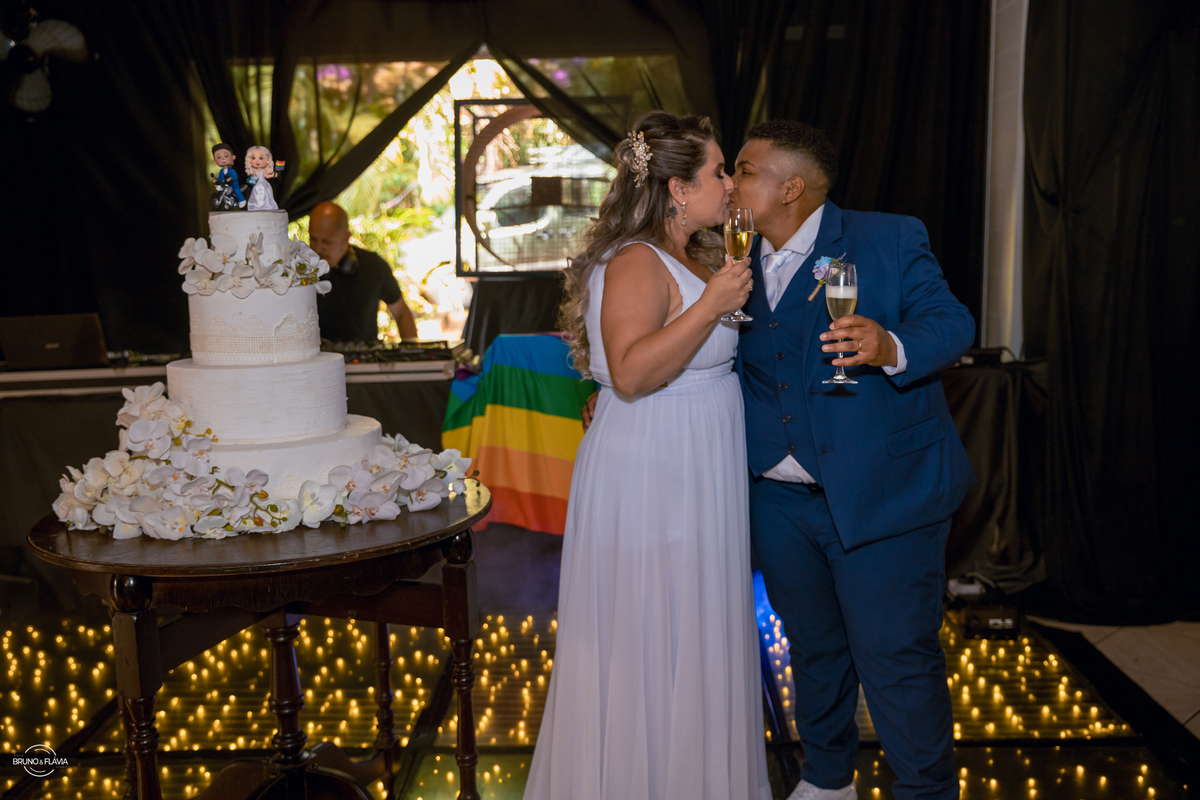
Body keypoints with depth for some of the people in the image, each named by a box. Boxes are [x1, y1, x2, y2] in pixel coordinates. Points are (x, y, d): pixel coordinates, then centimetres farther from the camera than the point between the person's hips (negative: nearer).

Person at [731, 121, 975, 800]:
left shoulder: (891, 240, -6)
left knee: (896, 659, -1)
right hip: (780, 498, 5)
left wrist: (891, 348, -32)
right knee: (814, 649, 20)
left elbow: (953, 323, -10)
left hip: (882, 494, -5)